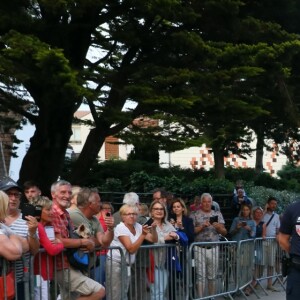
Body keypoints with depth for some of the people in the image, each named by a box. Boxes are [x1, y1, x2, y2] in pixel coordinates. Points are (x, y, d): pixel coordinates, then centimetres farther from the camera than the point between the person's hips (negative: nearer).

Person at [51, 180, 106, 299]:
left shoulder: (66, 214, 14)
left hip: (68, 266, 10)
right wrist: (84, 242, -15)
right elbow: (59, 241, -25)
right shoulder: (52, 213, -16)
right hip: (63, 268, -10)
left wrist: (88, 243, -2)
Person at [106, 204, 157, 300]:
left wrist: (153, 229, -15)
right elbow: (131, 249, -23)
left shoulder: (138, 226, 4)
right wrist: (143, 234, -29)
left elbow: (154, 240, 3)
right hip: (115, 263, -6)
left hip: (127, 264, 6)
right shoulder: (120, 228, -14)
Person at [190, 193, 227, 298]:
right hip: (200, 249, -3)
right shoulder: (195, 215, 0)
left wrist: (219, 227, -12)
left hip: (214, 249, 3)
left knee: (212, 276, 10)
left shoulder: (217, 214, 9)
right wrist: (202, 226, -16)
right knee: (200, 275, -1)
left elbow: (224, 232, 8)